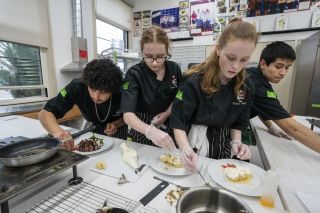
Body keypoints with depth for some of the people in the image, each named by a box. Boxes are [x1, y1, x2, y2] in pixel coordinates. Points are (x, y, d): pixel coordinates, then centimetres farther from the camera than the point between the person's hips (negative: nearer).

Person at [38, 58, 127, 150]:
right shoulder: (77, 87, -31)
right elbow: (45, 113, -27)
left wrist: (117, 124, -31)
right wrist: (58, 132, -47)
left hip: (118, 128, -1)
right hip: (92, 127, 1)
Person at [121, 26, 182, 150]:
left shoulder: (174, 69, -10)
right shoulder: (134, 74, -21)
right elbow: (128, 115, -30)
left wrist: (167, 113, -13)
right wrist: (150, 131, -48)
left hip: (169, 127, 3)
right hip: (143, 130, -2)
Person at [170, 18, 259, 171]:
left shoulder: (246, 87, -7)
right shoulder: (194, 81, -22)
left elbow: (238, 122, 6)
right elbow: (178, 123, -20)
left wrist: (236, 142, -12)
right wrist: (186, 149, -35)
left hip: (223, 146, 4)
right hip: (195, 143, -4)